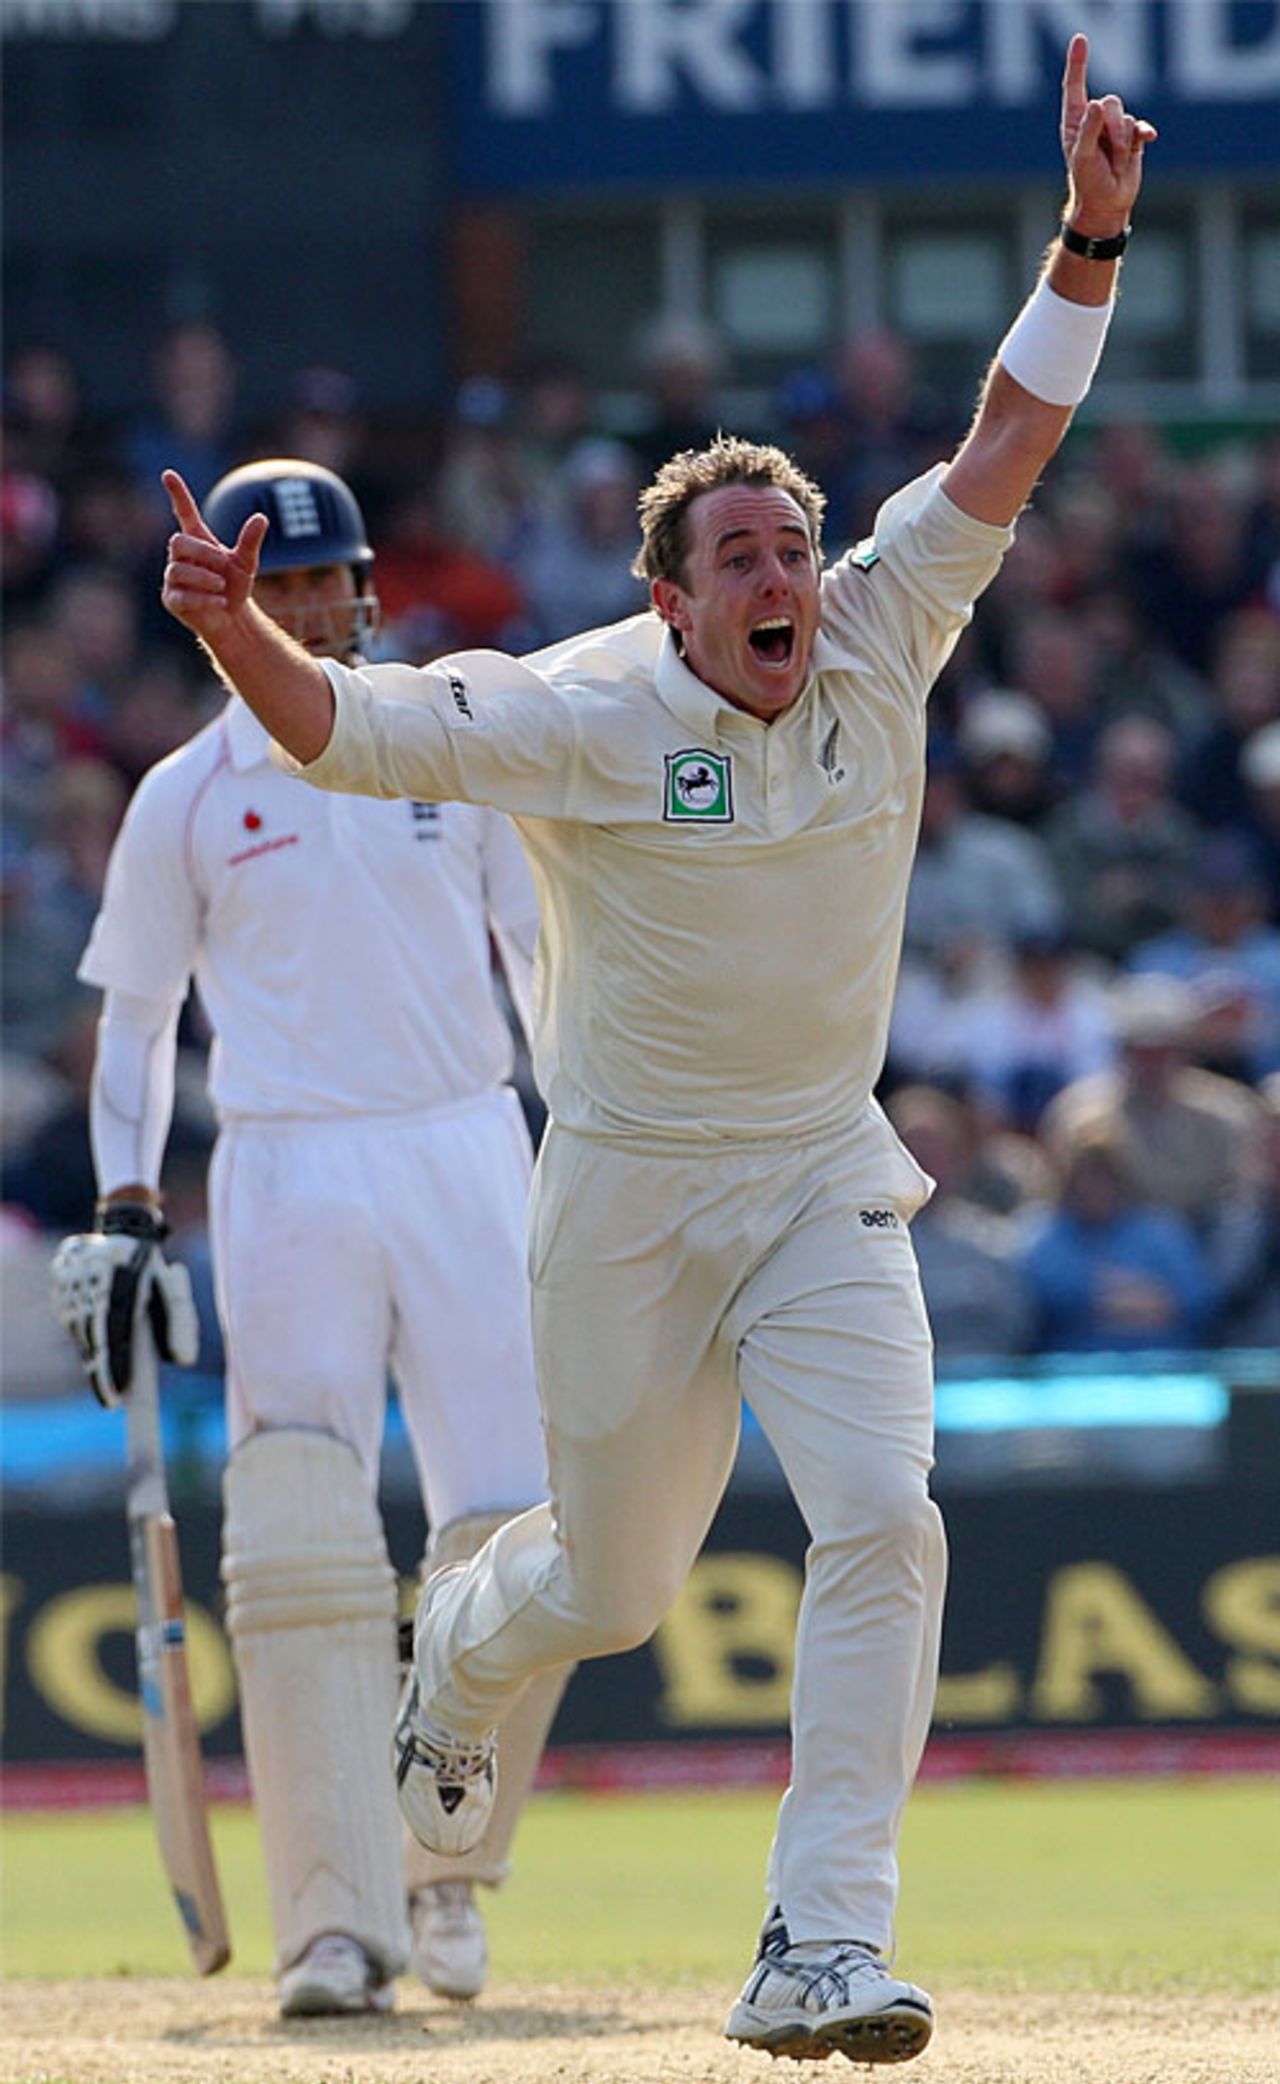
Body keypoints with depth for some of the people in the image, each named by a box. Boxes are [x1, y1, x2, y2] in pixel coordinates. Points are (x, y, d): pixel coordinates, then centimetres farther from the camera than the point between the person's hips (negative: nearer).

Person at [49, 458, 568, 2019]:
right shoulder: (187, 795, 7)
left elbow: (548, 956, 13)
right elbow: (134, 1014, 12)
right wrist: (124, 1211, 2)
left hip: (465, 1157, 1)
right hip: (283, 1178, -1)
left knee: (517, 1537, -6)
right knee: (301, 1543, -12)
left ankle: (449, 1869, 14)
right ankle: (340, 1923, -12)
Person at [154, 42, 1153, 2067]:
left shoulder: (877, 644, -4)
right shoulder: (585, 716, -15)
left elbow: (1006, 446, -4)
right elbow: (345, 726, -24)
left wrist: (1090, 234, -13)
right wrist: (234, 631, -44)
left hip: (829, 1183, 3)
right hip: (630, 1195, -3)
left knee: (881, 1521, -17)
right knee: (611, 1579, 10)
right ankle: (458, 1657, 49)